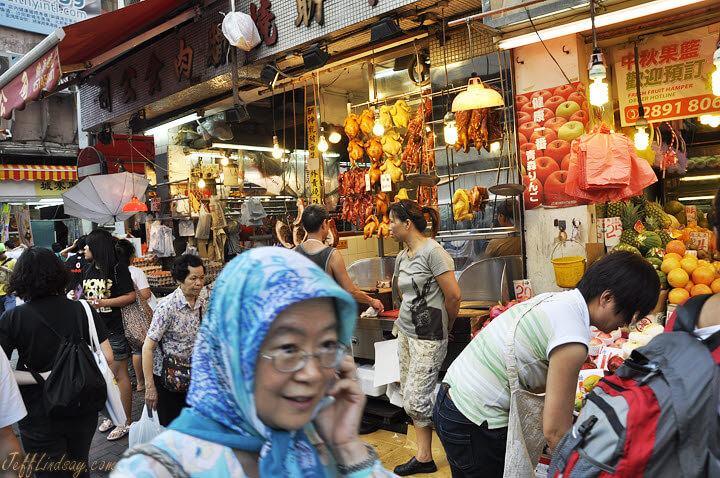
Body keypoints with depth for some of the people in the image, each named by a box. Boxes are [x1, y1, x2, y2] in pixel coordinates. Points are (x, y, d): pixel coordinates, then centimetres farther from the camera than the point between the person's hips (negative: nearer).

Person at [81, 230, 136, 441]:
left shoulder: (118, 269, -9)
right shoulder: (87, 269, 12)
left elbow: (131, 296, -13)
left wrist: (104, 302, -20)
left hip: (114, 329, -7)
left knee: (119, 374, -1)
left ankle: (126, 420, 9)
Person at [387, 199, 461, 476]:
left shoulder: (432, 252, -15)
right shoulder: (401, 258, 10)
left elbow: (454, 295, -16)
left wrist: (445, 327, -2)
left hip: (428, 337, -9)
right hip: (405, 332, 9)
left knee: (416, 400, -6)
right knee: (409, 397, 11)